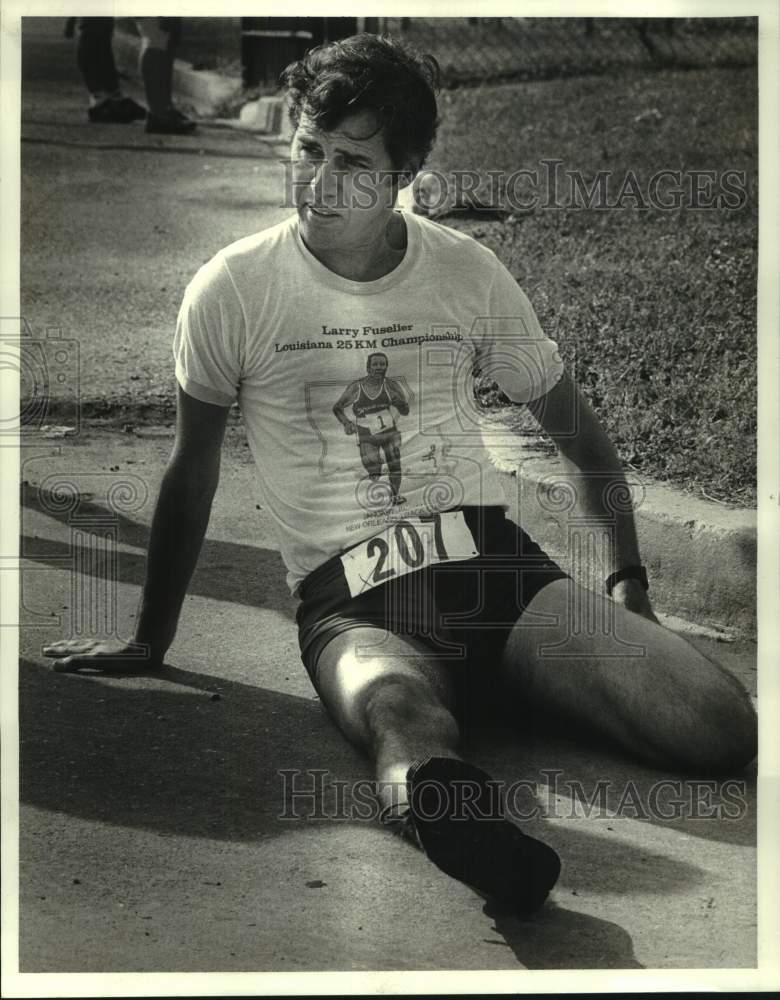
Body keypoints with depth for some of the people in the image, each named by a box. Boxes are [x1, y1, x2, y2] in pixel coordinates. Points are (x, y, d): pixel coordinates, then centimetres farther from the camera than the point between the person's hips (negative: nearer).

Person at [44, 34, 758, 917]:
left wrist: (627, 579, 12)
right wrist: (150, 642, 16)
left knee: (721, 725, -24)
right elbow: (193, 473, 11)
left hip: (492, 558, 4)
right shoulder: (233, 290, 0)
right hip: (349, 602, -3)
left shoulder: (470, 274, 8)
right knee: (410, 727, -46)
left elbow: (577, 430, 20)